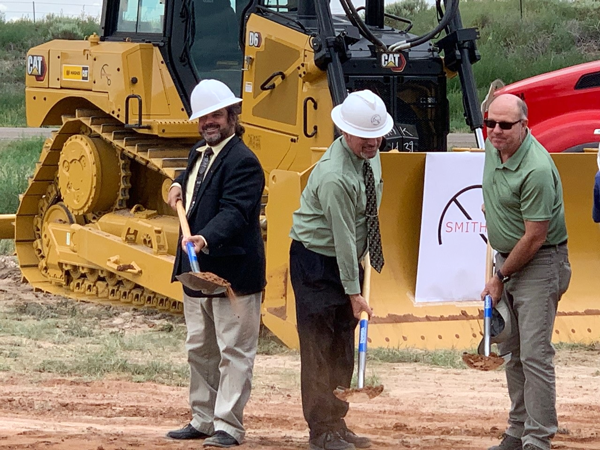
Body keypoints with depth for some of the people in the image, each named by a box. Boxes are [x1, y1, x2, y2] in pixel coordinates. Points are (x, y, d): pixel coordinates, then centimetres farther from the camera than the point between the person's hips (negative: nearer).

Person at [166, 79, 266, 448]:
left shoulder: (242, 161, -15)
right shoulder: (200, 154, 15)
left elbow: (234, 211, -27)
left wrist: (207, 238, -42)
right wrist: (179, 186, 16)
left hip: (233, 273, -10)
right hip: (197, 271, 10)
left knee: (234, 351, -5)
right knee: (200, 349, 17)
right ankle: (203, 419, 26)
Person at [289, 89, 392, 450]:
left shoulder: (370, 153, 0)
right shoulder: (334, 176, -28)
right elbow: (343, 236, -25)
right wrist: (354, 292, -21)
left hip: (346, 258, 9)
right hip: (316, 262, -9)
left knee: (343, 348, 11)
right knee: (319, 348, -5)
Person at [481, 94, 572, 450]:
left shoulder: (537, 170, -26)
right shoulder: (493, 147, 2)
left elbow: (535, 237, -22)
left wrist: (501, 278, -12)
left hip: (539, 264, -9)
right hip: (507, 258, 9)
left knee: (535, 355, -11)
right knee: (511, 353, 12)